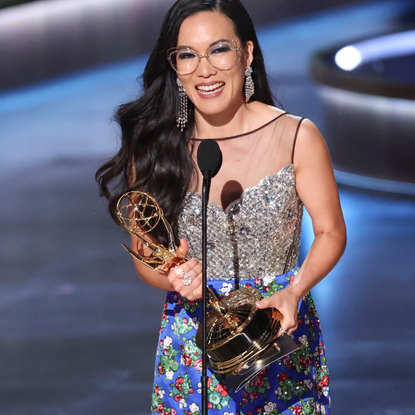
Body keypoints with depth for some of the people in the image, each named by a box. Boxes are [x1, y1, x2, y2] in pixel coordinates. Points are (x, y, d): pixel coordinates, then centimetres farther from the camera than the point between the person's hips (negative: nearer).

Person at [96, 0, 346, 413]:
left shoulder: (297, 137, -9)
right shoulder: (153, 147, -5)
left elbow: (330, 232, -1)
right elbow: (144, 254, 1)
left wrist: (294, 291, -19)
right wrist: (175, 279, -21)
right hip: (191, 340, 1)